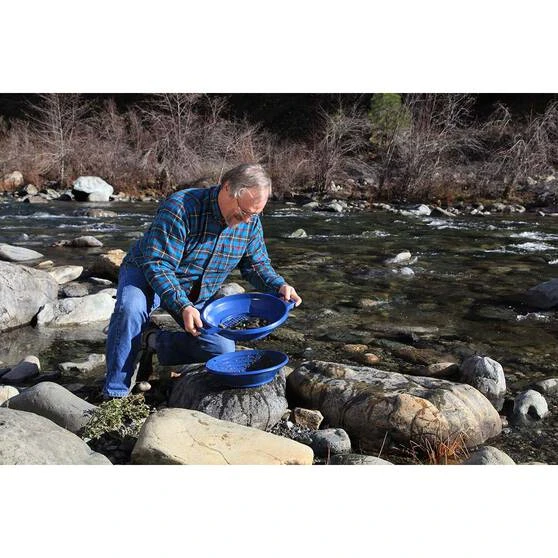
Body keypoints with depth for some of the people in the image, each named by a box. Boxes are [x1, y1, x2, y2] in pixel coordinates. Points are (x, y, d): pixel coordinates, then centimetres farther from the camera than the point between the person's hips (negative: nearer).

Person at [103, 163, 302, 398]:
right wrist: (183, 307, -44)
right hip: (147, 273, -5)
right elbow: (157, 265, -33)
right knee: (130, 309, -37)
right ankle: (115, 394, -21)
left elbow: (257, 264, 0)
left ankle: (155, 341, 7)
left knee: (222, 352, -10)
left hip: (199, 295, 5)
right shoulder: (180, 207, -31)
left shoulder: (251, 222, -12)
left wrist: (279, 286, -21)